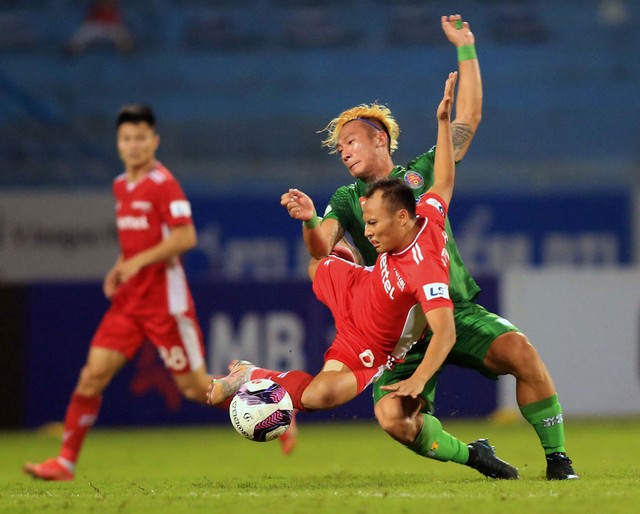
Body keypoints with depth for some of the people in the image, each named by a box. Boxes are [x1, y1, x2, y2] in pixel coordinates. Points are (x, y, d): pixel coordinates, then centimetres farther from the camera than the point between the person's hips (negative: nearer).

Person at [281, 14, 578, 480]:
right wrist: (308, 220, -27)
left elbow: (469, 117, 11)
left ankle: (557, 458, -15)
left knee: (520, 351, -28)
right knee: (393, 417, -24)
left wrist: (466, 48, 7)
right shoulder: (348, 199, 11)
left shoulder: (423, 173, 12)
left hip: (459, 310, 0)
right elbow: (321, 249, -6)